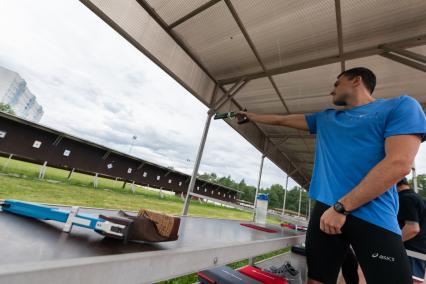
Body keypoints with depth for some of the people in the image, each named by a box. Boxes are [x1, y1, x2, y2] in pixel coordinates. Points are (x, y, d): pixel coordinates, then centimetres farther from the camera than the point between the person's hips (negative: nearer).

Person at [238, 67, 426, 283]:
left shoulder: (400, 106, 3)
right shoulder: (324, 118, 19)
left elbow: (399, 164, -11)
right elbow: (282, 120, 29)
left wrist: (340, 207, -15)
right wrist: (252, 116, 36)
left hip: (375, 219, -4)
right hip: (326, 210, 5)